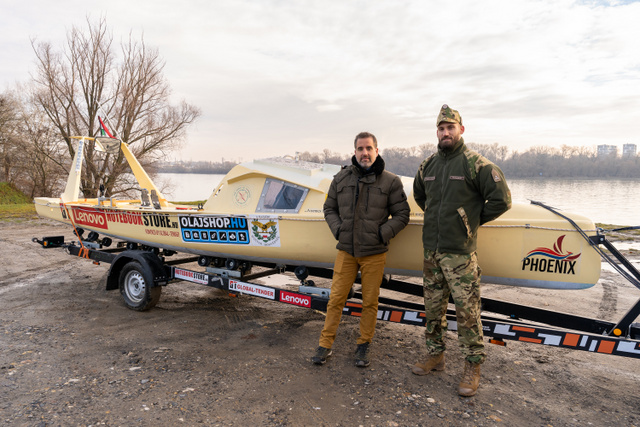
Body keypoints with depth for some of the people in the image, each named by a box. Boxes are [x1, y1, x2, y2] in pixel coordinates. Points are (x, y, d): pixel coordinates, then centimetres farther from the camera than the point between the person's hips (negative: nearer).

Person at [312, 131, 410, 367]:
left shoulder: (390, 181, -1)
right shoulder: (341, 178, 6)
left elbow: (402, 214, 2)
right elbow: (329, 208, 14)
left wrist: (383, 234, -8)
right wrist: (337, 230, -1)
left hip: (374, 253, -1)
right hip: (346, 250, 2)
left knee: (370, 301, 8)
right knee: (336, 298, 4)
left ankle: (363, 346, 25)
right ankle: (325, 345, 17)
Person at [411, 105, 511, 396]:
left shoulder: (476, 164, -8)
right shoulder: (428, 166, 11)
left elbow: (501, 200, -9)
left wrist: (473, 220, -1)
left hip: (460, 252, -6)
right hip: (431, 250, 6)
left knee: (467, 310, -1)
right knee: (433, 307, 14)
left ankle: (472, 367, 14)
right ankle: (435, 356, 30)